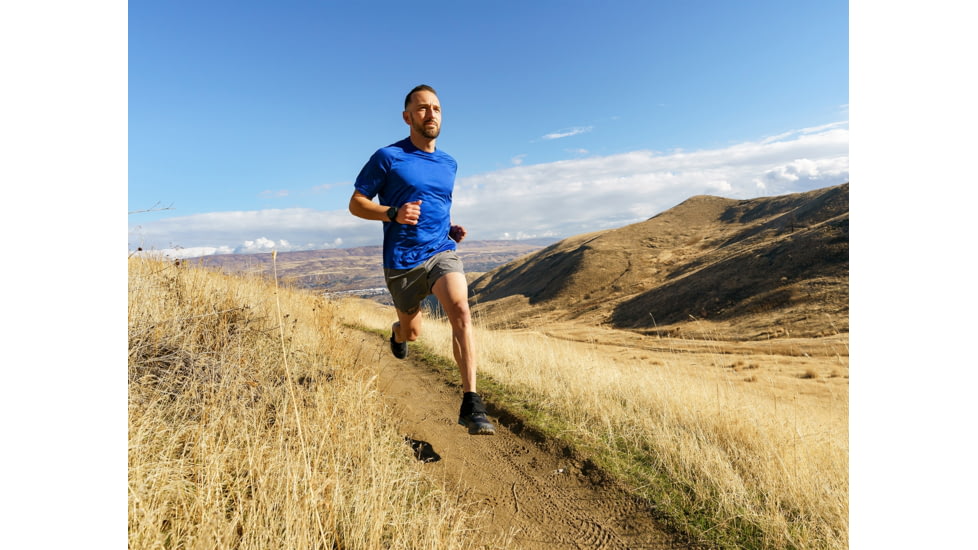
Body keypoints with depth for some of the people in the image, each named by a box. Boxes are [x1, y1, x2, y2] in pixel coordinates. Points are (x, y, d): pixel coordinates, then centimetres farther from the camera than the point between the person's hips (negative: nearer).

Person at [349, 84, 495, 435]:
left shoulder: (449, 164, 12)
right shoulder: (388, 157, -3)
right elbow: (356, 203, -2)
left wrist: (452, 229, 7)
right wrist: (393, 213, -21)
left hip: (442, 252, 2)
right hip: (402, 261, -2)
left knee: (461, 311, -24)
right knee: (413, 332, 14)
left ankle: (471, 404, -21)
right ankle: (397, 332, 55)